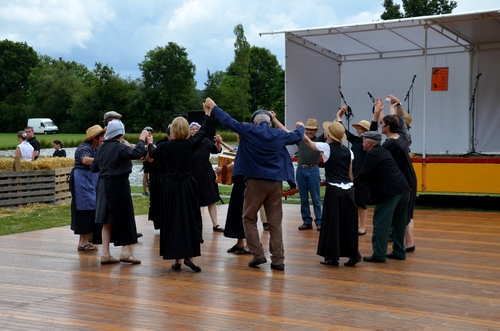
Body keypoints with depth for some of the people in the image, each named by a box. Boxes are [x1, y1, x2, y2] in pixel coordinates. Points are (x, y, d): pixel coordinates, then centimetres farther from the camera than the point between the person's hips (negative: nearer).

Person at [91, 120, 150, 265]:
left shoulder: (101, 147, 8)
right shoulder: (119, 147, -13)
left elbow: (94, 168, 13)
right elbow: (136, 153, -27)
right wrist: (142, 138, -15)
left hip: (104, 185, 7)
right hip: (118, 184, -7)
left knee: (108, 220, 9)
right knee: (124, 216, 3)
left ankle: (105, 254, 9)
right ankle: (125, 251, 0)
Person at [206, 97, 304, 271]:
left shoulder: (249, 131, -3)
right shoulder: (279, 135, 6)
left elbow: (228, 120, 5)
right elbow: (297, 136, 24)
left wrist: (213, 107, 20)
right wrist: (300, 126, 47)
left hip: (256, 181, -3)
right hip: (275, 182, 3)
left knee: (249, 218, 12)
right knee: (275, 222, 7)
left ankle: (258, 254, 3)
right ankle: (278, 259, 5)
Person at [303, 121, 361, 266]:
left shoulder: (326, 147, -3)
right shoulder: (348, 151, 10)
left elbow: (308, 141, 14)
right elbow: (350, 173, 12)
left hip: (334, 190, -5)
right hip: (348, 189, 5)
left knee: (333, 223, 2)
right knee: (348, 223, 10)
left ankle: (332, 257, 8)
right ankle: (353, 255, 11)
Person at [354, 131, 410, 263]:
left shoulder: (372, 154, -7)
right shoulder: (384, 151, 21)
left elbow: (363, 174, -12)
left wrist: (352, 185, 0)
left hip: (389, 191, -10)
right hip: (403, 189, 10)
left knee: (380, 223, -5)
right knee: (398, 222, 16)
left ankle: (379, 254, -4)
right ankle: (399, 252, 22)